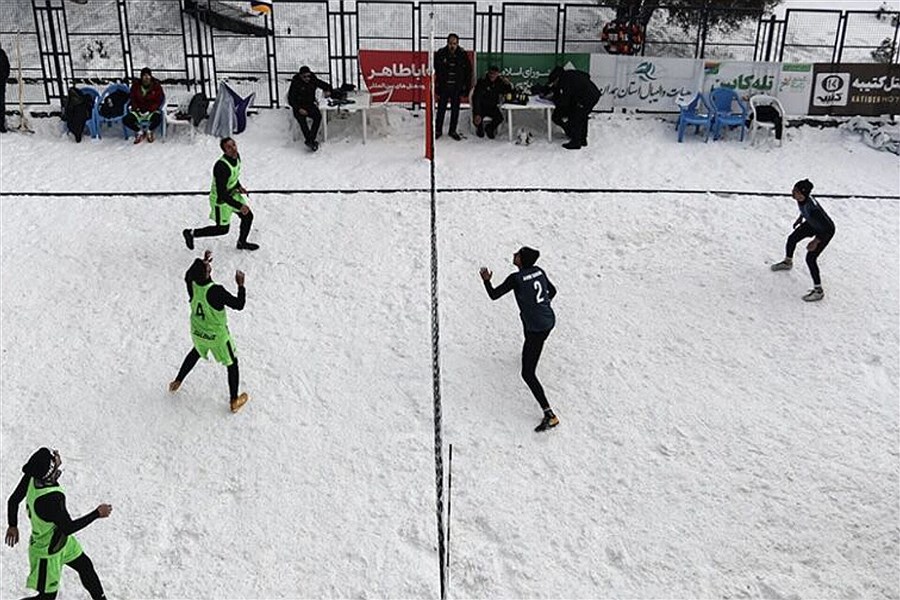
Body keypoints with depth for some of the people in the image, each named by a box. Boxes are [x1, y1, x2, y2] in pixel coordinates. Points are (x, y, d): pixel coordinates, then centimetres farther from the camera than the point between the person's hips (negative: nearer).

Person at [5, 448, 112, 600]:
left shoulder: (32, 476, -21)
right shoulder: (51, 499, -43)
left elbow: (13, 500, -3)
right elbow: (67, 527, -27)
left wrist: (13, 526, 15)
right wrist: (97, 514, -18)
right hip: (47, 552, -8)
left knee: (85, 566, 25)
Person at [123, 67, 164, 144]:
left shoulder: (156, 85, -6)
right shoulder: (136, 85, 0)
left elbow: (159, 101, -5)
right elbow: (132, 99, 8)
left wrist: (149, 110, -17)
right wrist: (137, 109, -10)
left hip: (152, 110, -2)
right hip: (138, 110, 2)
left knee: (157, 119, -37)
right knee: (125, 120, -21)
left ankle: (150, 130, 1)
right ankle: (140, 131, 10)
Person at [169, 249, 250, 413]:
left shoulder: (191, 284, -17)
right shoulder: (216, 291, -35)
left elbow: (189, 275, 10)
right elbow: (239, 305, -25)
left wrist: (202, 262, 11)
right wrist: (241, 285, -16)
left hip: (197, 332, 5)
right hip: (217, 336, -5)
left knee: (196, 353, 37)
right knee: (232, 364, 16)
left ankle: (177, 382, 49)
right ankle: (234, 401, 27)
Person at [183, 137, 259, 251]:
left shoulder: (236, 156, -9)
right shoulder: (222, 166, -36)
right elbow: (222, 194, -34)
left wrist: (239, 186, 3)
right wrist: (239, 206, -32)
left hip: (233, 194, 8)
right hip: (220, 200, -8)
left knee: (248, 216, 15)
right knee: (223, 229, 6)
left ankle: (242, 242, 40)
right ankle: (191, 233, 24)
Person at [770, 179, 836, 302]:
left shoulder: (813, 209, -44)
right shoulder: (801, 198, -22)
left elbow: (828, 227, -34)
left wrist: (816, 242, -27)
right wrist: (801, 217, 14)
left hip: (826, 231, -9)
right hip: (812, 223, 9)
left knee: (810, 258, -9)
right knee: (792, 238, 22)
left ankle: (818, 291, 7)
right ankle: (788, 262, 53)